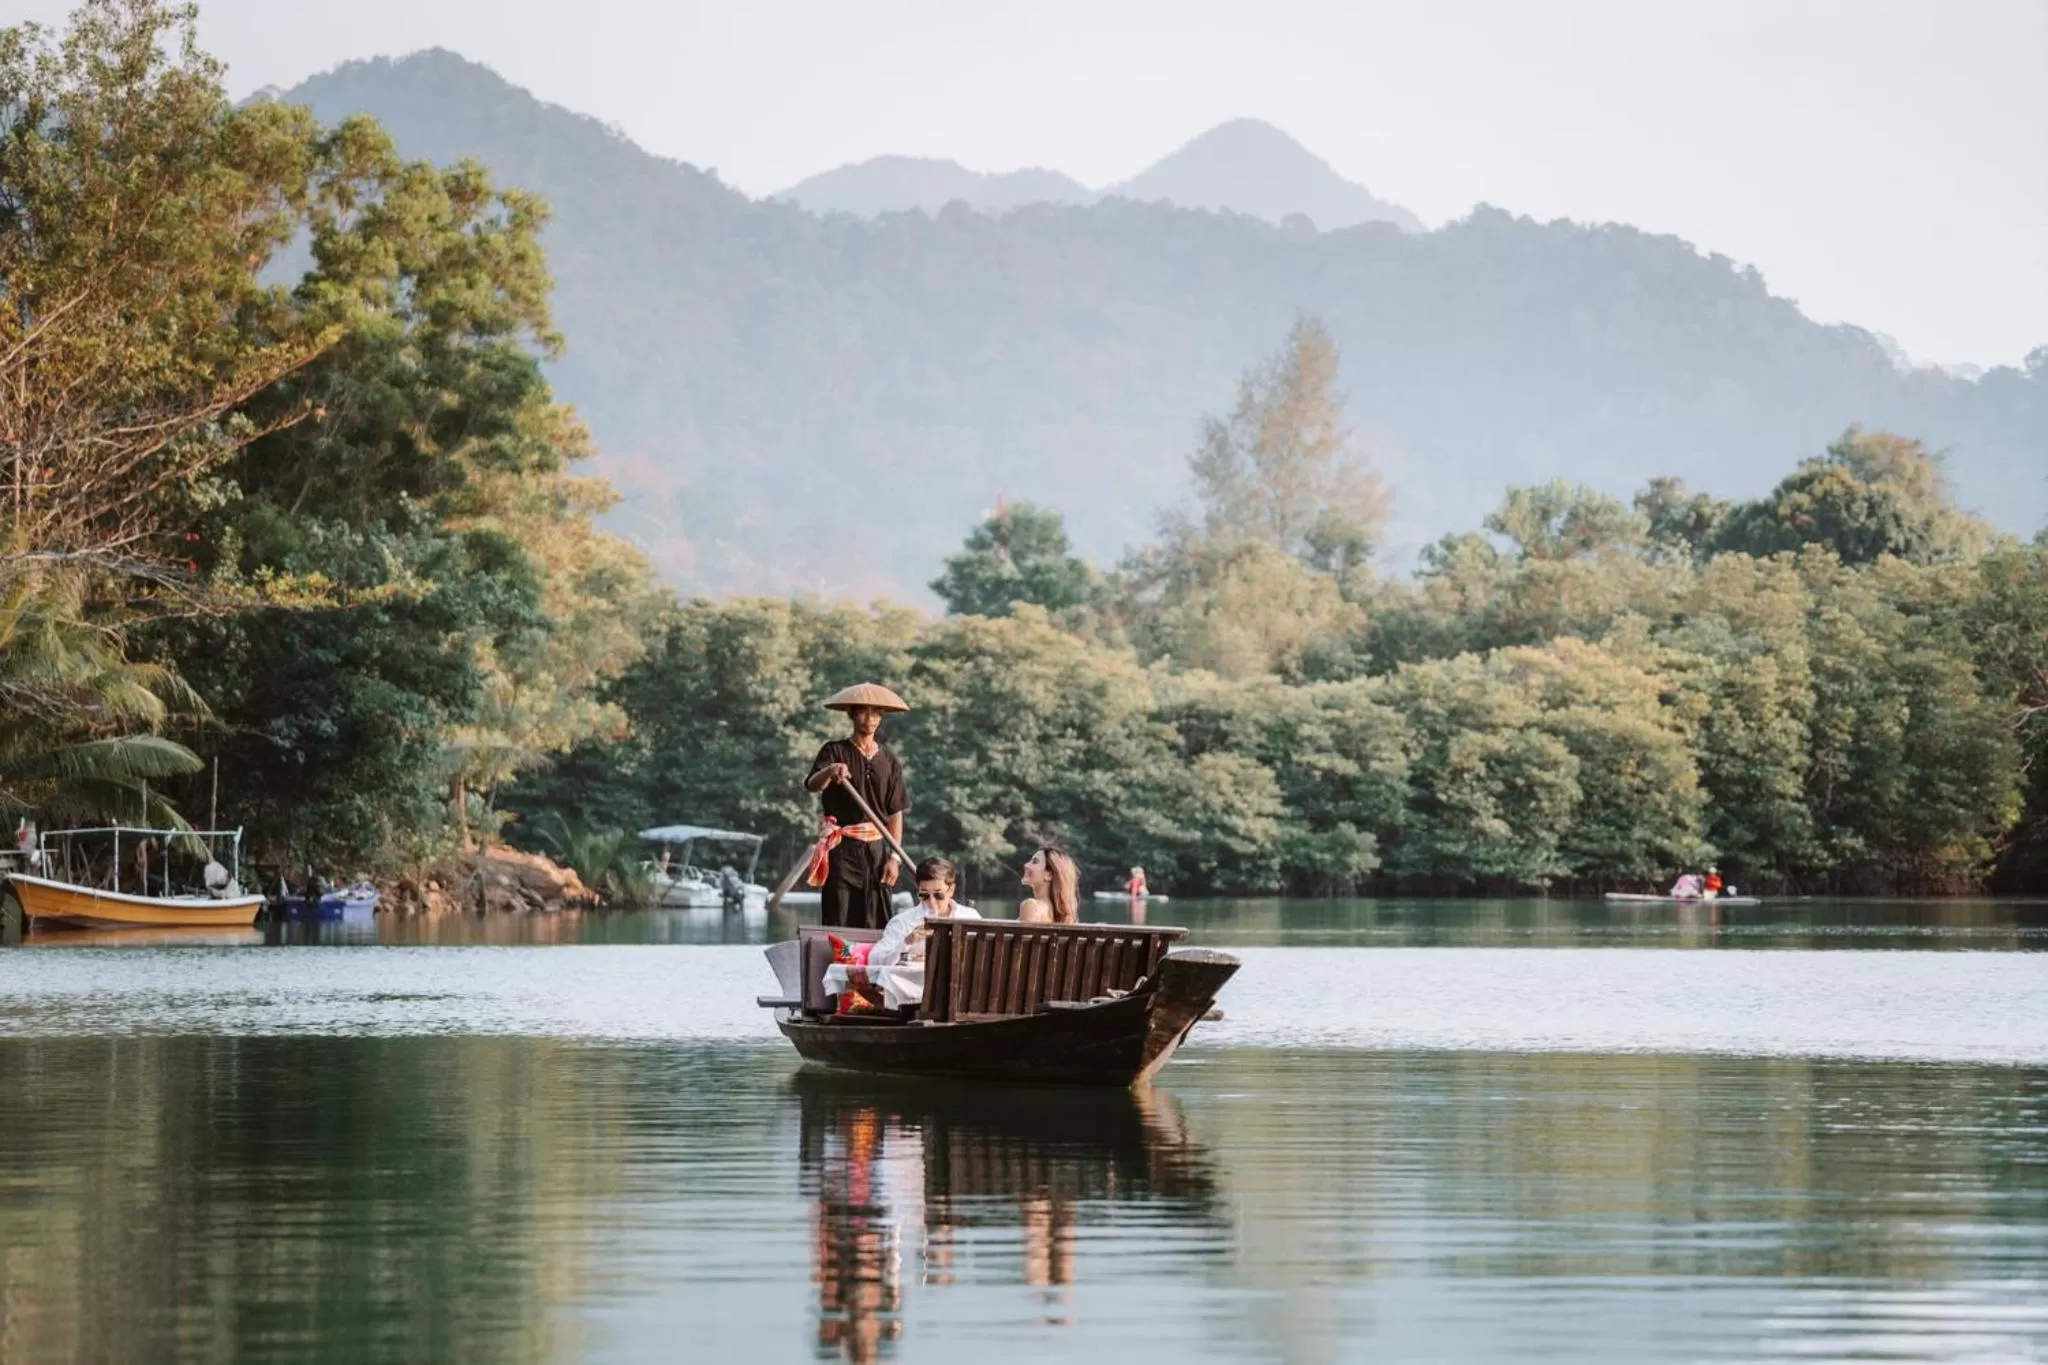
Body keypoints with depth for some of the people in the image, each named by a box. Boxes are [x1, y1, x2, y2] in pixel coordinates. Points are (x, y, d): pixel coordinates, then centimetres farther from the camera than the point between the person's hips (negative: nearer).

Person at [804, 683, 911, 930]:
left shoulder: (889, 762, 10)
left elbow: (896, 814, 9)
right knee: (840, 923, -6)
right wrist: (830, 771, -39)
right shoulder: (835, 752, 2)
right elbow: (812, 785, -16)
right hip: (842, 850, -3)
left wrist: (894, 857, -1)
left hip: (877, 850, 3)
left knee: (875, 926, 0)